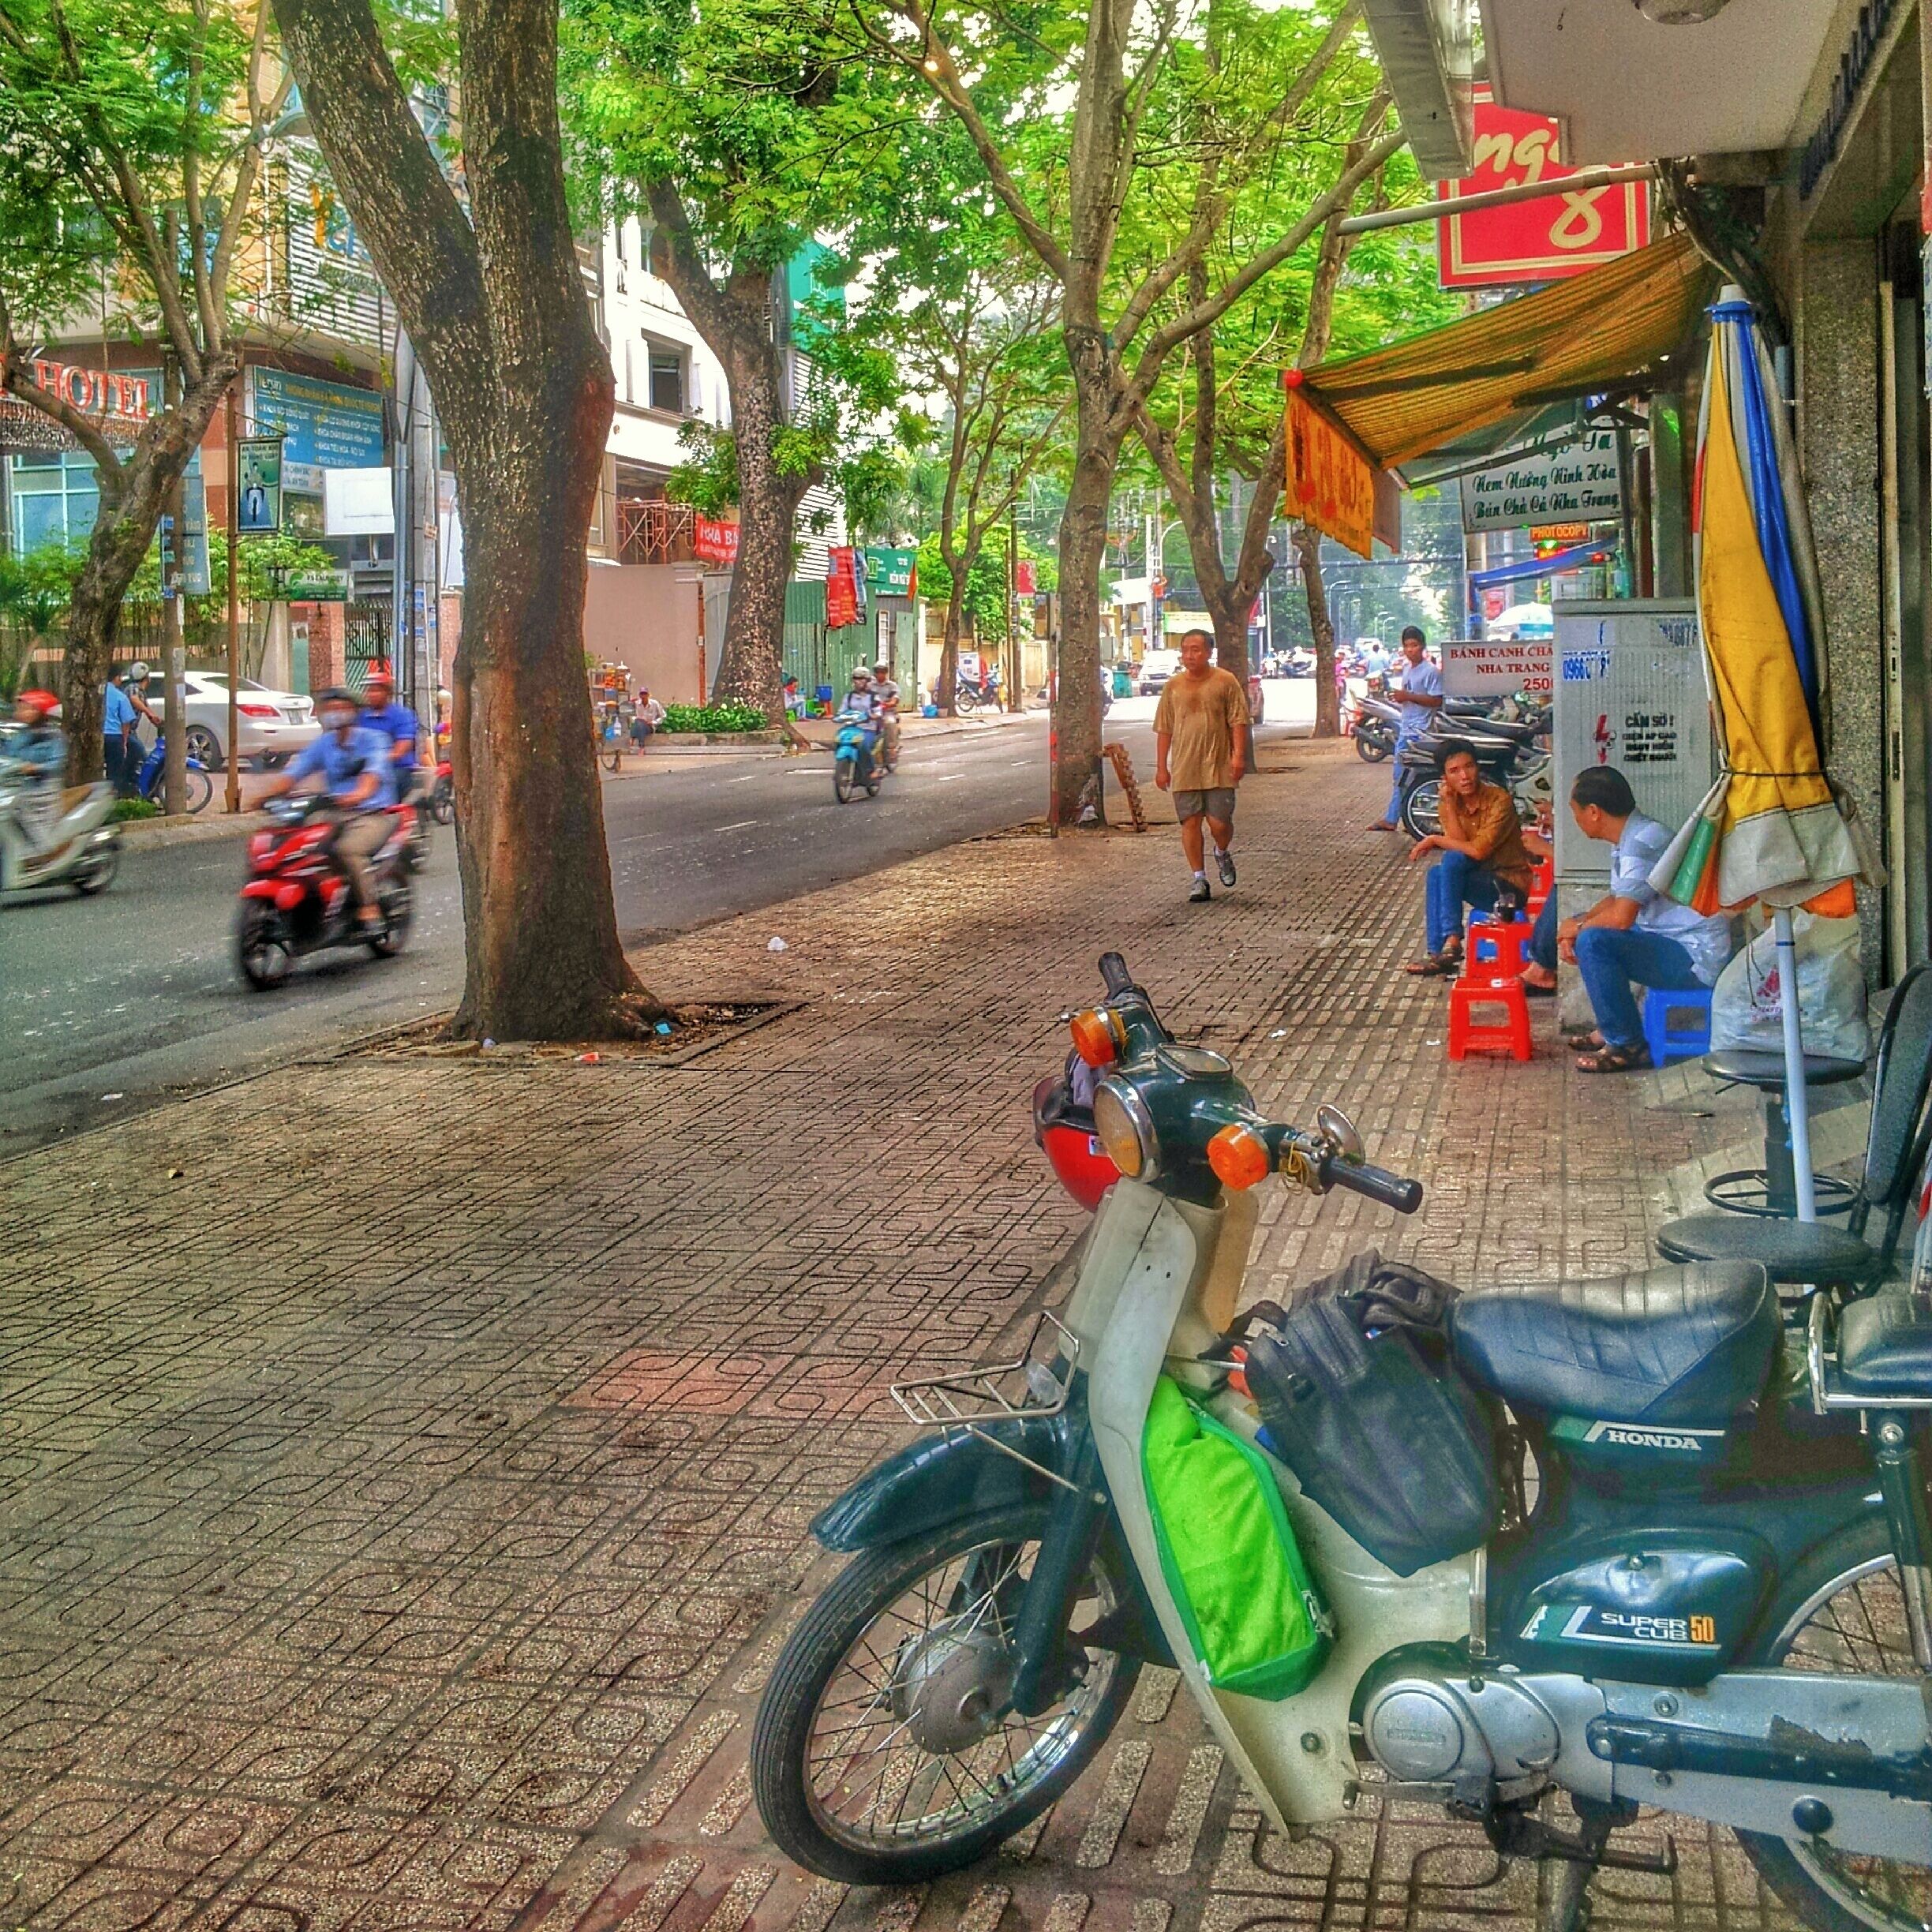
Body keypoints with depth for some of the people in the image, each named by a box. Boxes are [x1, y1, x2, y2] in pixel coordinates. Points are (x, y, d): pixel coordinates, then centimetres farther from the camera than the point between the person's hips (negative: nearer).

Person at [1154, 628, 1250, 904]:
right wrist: (1161, 767, 7)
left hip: (1218, 766, -2)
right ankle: (1199, 879, 11)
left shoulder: (1226, 682, 1)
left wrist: (1238, 755, -13)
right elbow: (1164, 729, 10)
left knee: (1219, 822, -5)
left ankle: (1222, 853, 29)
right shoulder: (1173, 686, 8)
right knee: (1190, 822, 1)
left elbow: (1238, 722, -2)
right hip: (1184, 768, 2)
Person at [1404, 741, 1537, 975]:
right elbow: (1459, 846, -12)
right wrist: (1449, 804, -16)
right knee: (1436, 874, -19)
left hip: (1511, 884, -6)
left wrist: (1435, 840, -15)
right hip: (1481, 880, 6)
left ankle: (1452, 943, -25)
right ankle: (1438, 953, -17)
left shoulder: (1499, 800, -17)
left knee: (1451, 861, -25)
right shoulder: (1451, 804, 2)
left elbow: (1478, 851, -25)